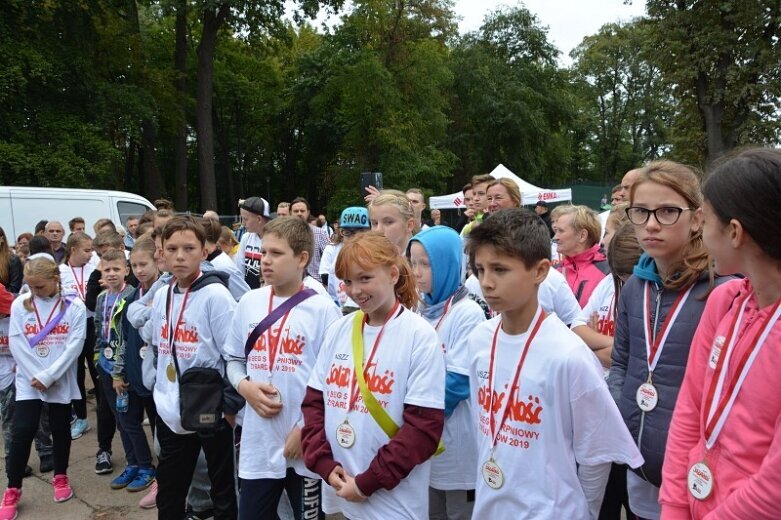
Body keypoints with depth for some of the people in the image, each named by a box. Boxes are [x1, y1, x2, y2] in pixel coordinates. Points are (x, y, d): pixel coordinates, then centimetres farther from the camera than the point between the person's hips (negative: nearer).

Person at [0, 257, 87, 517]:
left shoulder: (74, 307, -6)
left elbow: (74, 346, -10)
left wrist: (48, 377, -15)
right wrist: (36, 376, -12)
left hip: (61, 381, 0)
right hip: (28, 380, 1)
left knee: (60, 429, 10)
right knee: (22, 430, -3)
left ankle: (60, 477, 30)